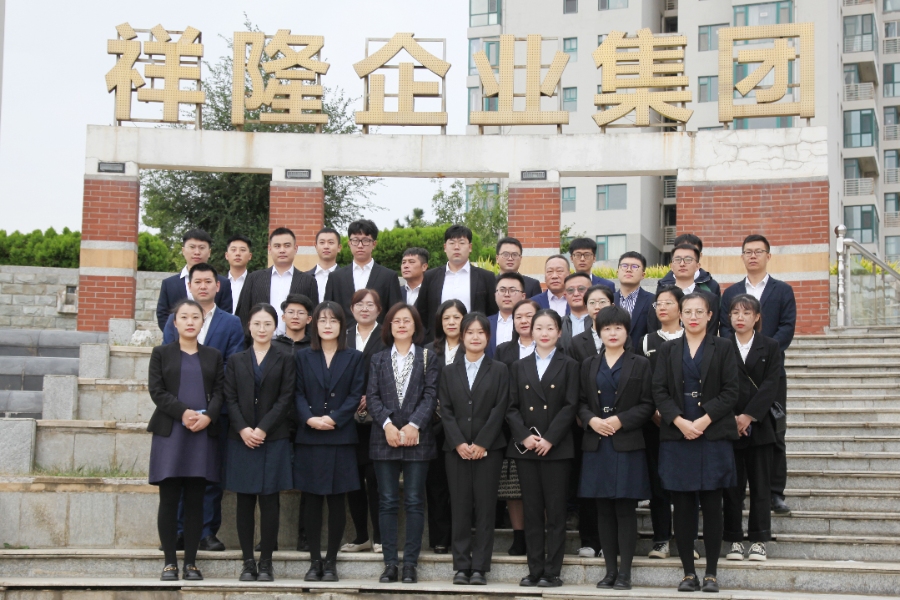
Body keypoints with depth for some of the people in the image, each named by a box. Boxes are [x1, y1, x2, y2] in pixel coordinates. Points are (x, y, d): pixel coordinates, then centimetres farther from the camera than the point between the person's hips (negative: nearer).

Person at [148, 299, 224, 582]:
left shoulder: (213, 356, 15)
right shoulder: (161, 353, 9)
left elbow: (219, 391, 7)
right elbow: (157, 390, -1)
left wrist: (208, 416, -12)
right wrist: (183, 412, -15)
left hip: (203, 433, 2)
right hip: (169, 432, -1)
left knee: (195, 500, 1)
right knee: (169, 500, -3)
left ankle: (191, 562, 5)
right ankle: (170, 562, 2)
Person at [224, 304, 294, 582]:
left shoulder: (285, 360, 6)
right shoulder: (236, 361, 12)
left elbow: (286, 398, -2)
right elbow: (230, 399, 5)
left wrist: (262, 429, -11)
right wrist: (243, 429, -10)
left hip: (274, 437, -2)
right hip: (242, 438, 2)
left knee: (269, 500, -3)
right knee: (245, 501, 1)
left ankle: (266, 562, 2)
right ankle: (248, 563, 5)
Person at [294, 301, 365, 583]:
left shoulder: (354, 357, 7)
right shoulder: (303, 357, 10)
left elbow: (355, 395, 0)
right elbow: (298, 394, 3)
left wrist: (333, 418, -13)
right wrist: (310, 418, -14)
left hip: (341, 437, -1)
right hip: (309, 437, 1)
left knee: (336, 501, 1)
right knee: (312, 500, 2)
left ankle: (331, 561, 9)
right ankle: (314, 561, 10)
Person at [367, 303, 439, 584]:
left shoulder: (428, 358, 7)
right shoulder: (378, 359, 12)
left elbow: (430, 395, -2)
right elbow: (372, 396, 3)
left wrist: (414, 425, -15)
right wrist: (387, 424, -13)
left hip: (417, 438, -1)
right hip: (385, 438, 2)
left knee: (414, 501, 0)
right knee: (387, 502, 2)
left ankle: (410, 564, 3)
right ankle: (390, 563, 6)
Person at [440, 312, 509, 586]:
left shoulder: (499, 370, 7)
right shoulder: (449, 372, 12)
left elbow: (499, 410, -2)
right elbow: (446, 411, 5)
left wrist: (481, 444, -10)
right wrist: (459, 443, -8)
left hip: (488, 448, -2)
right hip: (457, 449, 2)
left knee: (485, 508, -2)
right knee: (460, 508, 1)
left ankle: (480, 567, 0)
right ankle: (461, 566, 4)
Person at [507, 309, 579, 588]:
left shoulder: (568, 366, 5)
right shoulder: (519, 366, 12)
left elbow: (570, 406, -3)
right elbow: (512, 408, 6)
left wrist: (549, 439, -13)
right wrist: (525, 437, -9)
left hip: (556, 448, -2)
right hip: (525, 448, 3)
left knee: (555, 512, -1)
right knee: (532, 512, 5)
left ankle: (552, 572, 3)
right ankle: (534, 570, 9)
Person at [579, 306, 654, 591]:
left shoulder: (640, 364, 5)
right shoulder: (589, 365, 13)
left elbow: (647, 405, 0)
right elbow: (581, 403, 11)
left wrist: (620, 420, -13)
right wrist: (591, 420, -9)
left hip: (627, 444, -3)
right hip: (597, 445, 3)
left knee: (626, 509, -3)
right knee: (604, 510, 5)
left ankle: (625, 572, 0)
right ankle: (610, 570, 10)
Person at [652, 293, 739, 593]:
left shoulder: (723, 348, 5)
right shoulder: (668, 349, 10)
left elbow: (730, 392, -2)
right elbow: (659, 391, 2)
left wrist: (705, 420, -13)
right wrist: (679, 421, -12)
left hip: (714, 436, -1)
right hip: (676, 436, 2)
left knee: (712, 507, 0)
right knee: (682, 507, 2)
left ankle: (711, 573, 6)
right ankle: (688, 572, 9)